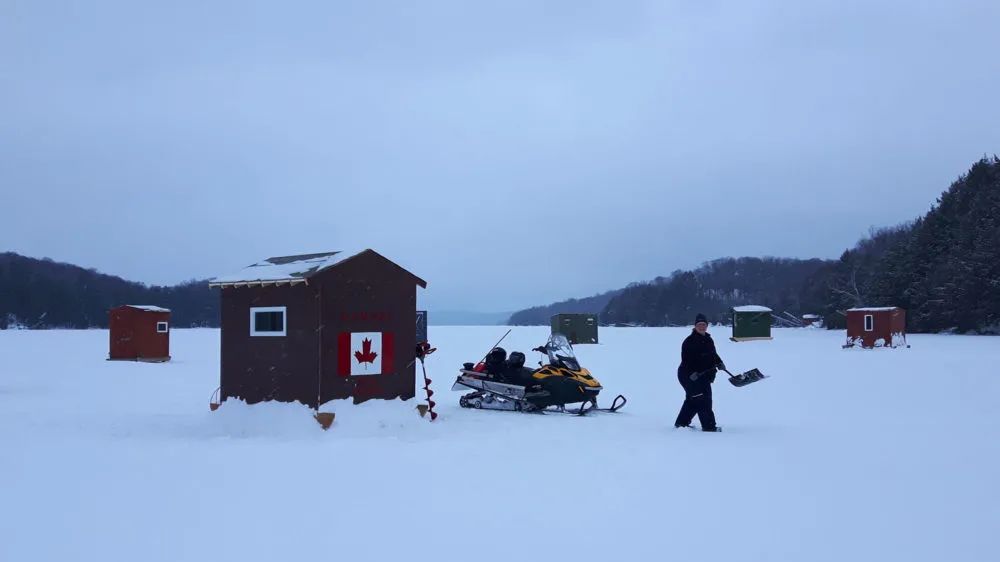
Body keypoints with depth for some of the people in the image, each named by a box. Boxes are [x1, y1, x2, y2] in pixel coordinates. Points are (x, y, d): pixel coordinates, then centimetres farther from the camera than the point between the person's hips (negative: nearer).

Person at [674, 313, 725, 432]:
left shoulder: (708, 340, 15)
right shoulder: (689, 341, -12)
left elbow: (713, 354, 25)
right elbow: (686, 359, -18)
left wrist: (719, 363, 5)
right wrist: (691, 372, -28)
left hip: (705, 375, 9)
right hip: (690, 376, -9)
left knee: (692, 400, 15)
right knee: (703, 399, -11)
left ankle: (681, 423, 25)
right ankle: (708, 425, -6)